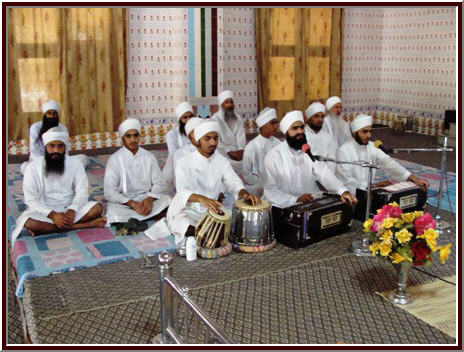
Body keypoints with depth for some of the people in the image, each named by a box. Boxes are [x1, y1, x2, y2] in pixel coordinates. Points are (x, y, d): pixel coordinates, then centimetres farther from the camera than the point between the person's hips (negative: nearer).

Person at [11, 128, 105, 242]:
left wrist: (72, 210, -26)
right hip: (45, 211, -1)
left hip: (70, 209, 1)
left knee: (97, 208, -24)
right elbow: (31, 199, -11)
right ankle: (77, 226, -26)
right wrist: (52, 215, -26)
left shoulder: (75, 164, -2)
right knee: (29, 222, -34)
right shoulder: (33, 167, -7)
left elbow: (82, 192, -6)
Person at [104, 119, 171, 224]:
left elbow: (159, 184, 3)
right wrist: (133, 204, -22)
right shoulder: (114, 159, -6)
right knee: (113, 212, -35)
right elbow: (109, 192, -11)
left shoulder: (149, 157, 3)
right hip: (123, 202, -2)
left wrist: (150, 199, -18)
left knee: (166, 199, -24)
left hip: (146, 199, 2)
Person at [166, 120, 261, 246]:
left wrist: (245, 194, -33)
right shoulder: (184, 162, -11)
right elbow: (182, 191, -26)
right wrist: (202, 199, -48)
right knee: (180, 222, -37)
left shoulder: (222, 161, 4)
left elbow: (234, 182, -8)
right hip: (187, 210, -4)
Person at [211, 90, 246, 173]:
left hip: (237, 151, 4)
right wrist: (230, 152, -15)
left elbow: (241, 136, 5)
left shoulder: (237, 118, 13)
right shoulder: (215, 119, -3)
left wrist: (240, 150, -13)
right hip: (223, 151, -4)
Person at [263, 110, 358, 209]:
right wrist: (296, 200, -23)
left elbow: (323, 172, -8)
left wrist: (343, 191, -25)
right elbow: (270, 190, -10)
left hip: (313, 204, 3)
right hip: (287, 208, -3)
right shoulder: (274, 155, -6)